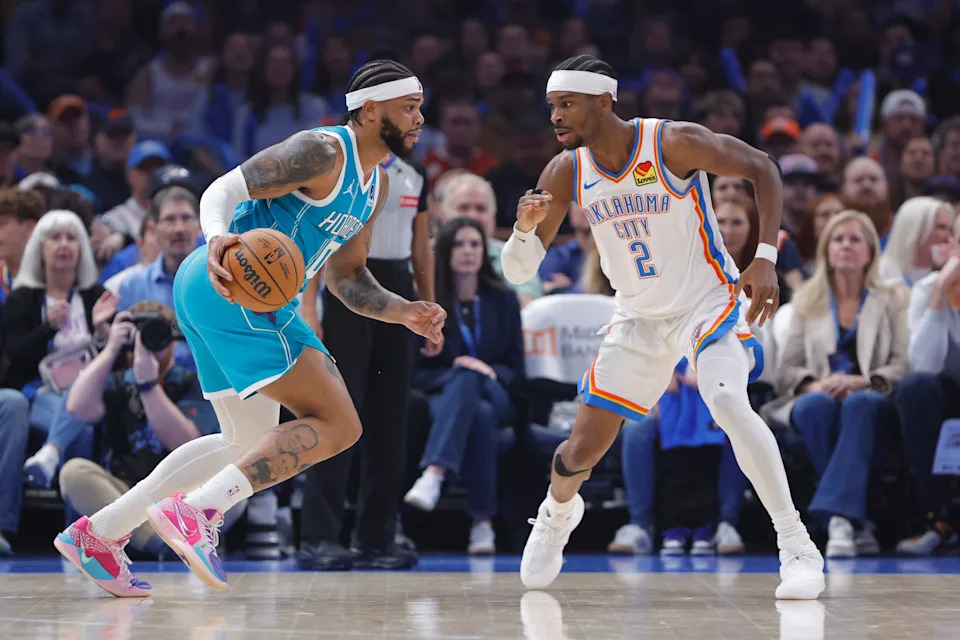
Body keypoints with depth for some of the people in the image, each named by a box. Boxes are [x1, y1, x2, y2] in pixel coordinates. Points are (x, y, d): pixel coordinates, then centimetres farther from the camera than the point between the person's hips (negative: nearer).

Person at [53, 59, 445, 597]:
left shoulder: (374, 187, 20)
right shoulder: (323, 151, -10)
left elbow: (347, 278, 27)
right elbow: (224, 189, -17)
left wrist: (404, 313, 12)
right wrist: (218, 237, -37)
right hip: (232, 289, -11)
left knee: (251, 447, 20)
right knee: (337, 425, -15)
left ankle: (99, 533, 19)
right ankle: (196, 512, -23)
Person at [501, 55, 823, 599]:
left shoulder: (673, 143, -21)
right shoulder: (566, 172, -8)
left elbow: (762, 168, -11)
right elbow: (518, 272, -5)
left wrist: (766, 258, -21)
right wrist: (526, 227, -28)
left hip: (710, 303, -5)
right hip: (639, 319, 5)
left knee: (727, 402, -32)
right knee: (583, 449, 6)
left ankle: (798, 549, -26)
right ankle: (557, 513, 43)